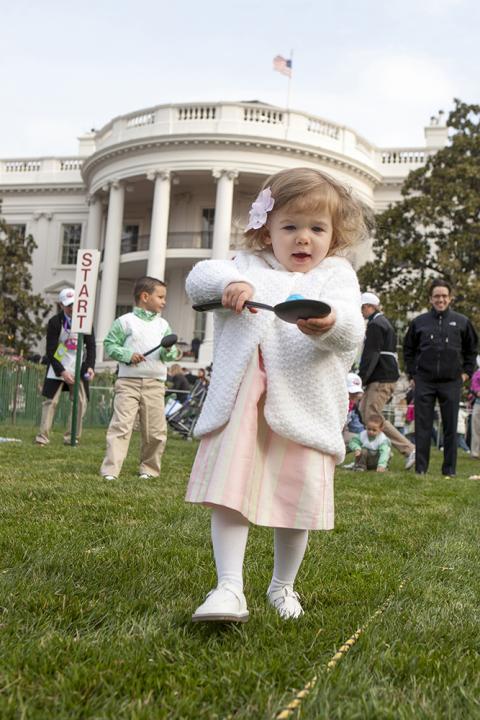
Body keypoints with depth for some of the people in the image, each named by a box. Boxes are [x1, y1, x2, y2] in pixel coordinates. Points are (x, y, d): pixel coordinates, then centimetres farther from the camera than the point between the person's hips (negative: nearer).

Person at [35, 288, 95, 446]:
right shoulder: (55, 322, -12)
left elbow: (91, 345, -1)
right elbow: (50, 351, -12)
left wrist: (90, 366, -16)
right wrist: (62, 372, -21)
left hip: (79, 367, 2)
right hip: (58, 367, -2)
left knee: (80, 402, -3)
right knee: (51, 401, -5)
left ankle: (71, 438, 4)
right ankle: (42, 438, -1)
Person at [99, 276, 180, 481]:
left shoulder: (163, 325, 13)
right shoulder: (125, 321, 1)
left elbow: (171, 354, 10)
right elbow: (110, 345, 1)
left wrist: (169, 350, -12)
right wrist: (128, 355, -13)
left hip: (155, 384, 4)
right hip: (128, 381, -4)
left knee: (156, 430, 6)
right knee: (121, 426, -8)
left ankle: (149, 469, 22)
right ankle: (110, 470, -8)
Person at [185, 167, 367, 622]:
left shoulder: (336, 275, 10)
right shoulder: (249, 266, 18)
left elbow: (351, 333, -7)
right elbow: (197, 280, 6)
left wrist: (329, 324, -31)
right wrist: (227, 282, -16)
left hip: (304, 409, 0)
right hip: (241, 404, 1)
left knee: (299, 497, 4)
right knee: (230, 491, -10)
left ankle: (283, 585, 27)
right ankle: (229, 588, -6)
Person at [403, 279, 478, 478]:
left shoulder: (461, 322, 5)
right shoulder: (419, 322, 5)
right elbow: (408, 349, 15)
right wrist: (412, 374, 8)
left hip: (451, 382, 0)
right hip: (424, 382, 0)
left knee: (450, 427, 5)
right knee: (423, 427, 1)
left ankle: (449, 469, 13)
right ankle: (420, 468, 7)